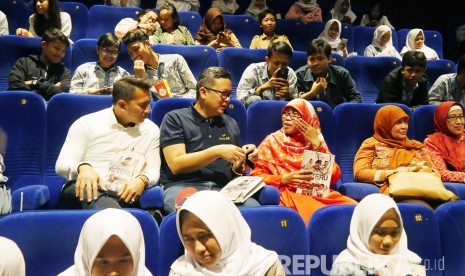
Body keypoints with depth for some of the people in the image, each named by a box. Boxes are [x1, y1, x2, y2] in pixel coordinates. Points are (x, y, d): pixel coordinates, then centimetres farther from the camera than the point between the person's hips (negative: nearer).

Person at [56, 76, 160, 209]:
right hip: (84, 188, 1)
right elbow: (62, 164, 0)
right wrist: (82, 167, -25)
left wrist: (142, 179, -15)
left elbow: (154, 171, 11)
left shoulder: (151, 130, 13)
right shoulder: (87, 123, 5)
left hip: (123, 195, 0)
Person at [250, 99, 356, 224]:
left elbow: (335, 176, 5)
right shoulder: (272, 141, 9)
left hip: (319, 191, 4)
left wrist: (317, 144, 0)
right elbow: (256, 175, 2)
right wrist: (284, 179, -13)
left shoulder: (316, 141, 17)